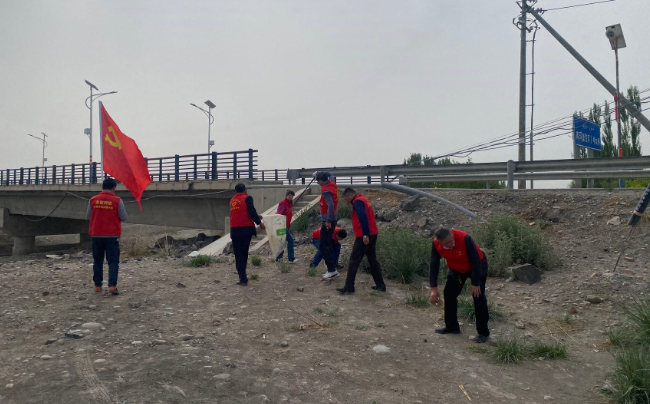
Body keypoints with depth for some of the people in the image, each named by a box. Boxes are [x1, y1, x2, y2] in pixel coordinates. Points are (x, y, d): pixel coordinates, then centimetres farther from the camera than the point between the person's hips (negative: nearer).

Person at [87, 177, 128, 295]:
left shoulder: (93, 200, -1)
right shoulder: (117, 200, -10)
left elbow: (88, 217, 7)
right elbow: (124, 218, -5)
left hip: (96, 235, 3)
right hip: (112, 236, -3)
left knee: (98, 261, 15)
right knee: (113, 261, 0)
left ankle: (97, 285, 19)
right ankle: (112, 285, -11)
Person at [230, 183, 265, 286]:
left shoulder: (232, 200, 16)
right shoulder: (247, 198, -2)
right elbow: (252, 212, -14)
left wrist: (256, 217, 31)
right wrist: (259, 222, -2)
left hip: (235, 230, 3)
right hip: (246, 229, -3)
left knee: (238, 254, 5)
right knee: (244, 253, 10)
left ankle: (243, 278, -4)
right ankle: (243, 278, 15)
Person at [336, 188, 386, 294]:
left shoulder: (357, 202, -11)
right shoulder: (363, 200, 19)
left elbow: (363, 218, -22)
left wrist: (365, 235, -26)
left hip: (364, 236, -10)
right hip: (372, 234, 10)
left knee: (354, 261, -4)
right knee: (373, 260, 14)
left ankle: (349, 287, -2)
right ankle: (380, 285, 16)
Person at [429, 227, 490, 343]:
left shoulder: (464, 238, -38)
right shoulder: (436, 244, -24)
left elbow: (475, 261, -30)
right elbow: (434, 265, -17)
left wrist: (475, 284, -26)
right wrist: (434, 288, -21)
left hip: (477, 266, -5)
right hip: (456, 268, 5)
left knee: (478, 296, -12)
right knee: (449, 293, 2)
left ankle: (483, 333, -4)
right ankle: (452, 327, 16)